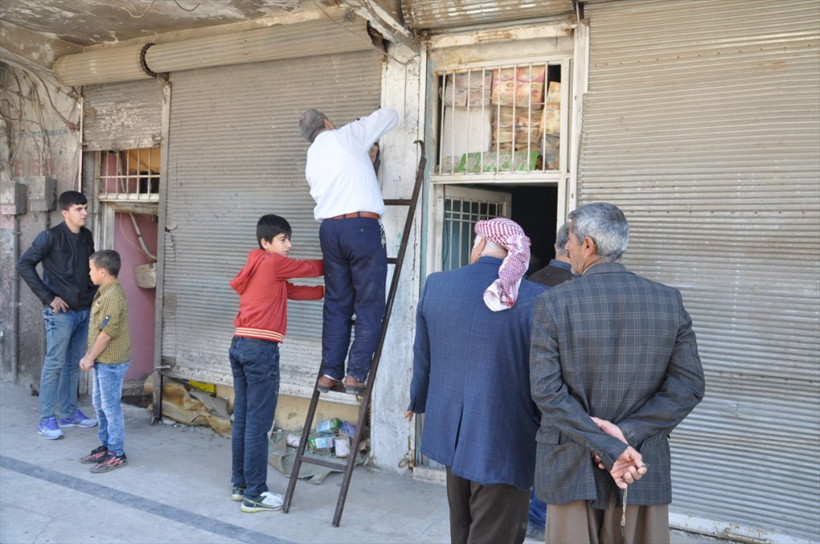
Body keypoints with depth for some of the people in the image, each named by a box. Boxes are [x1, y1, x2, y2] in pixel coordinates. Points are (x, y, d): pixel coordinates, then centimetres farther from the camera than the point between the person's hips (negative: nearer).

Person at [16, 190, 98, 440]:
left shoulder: (87, 237, 8)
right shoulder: (51, 237, -12)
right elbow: (24, 265, -14)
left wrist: (93, 292, 8)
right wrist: (48, 297, -15)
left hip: (83, 311, 6)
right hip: (61, 313, -6)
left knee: (73, 363, 14)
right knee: (54, 364, -1)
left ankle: (69, 413, 25)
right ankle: (46, 420, 9)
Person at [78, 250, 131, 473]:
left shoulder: (114, 296, -21)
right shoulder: (104, 293, 11)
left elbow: (107, 333, -22)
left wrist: (90, 358, -14)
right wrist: (89, 356, 12)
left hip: (112, 363, -10)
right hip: (102, 361, 10)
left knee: (111, 407, -2)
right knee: (99, 403, 18)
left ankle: (117, 454, 9)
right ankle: (106, 445, 30)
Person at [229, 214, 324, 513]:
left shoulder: (257, 265, 20)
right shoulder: (273, 262, -6)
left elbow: (292, 291, 17)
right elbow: (310, 267, 3)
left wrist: (326, 291, 13)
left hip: (239, 345, 9)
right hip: (261, 348, -9)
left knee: (242, 419, 13)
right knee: (258, 424, -4)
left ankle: (240, 485, 23)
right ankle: (254, 495, 3)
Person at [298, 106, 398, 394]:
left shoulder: (311, 160, 21)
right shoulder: (347, 136, 5)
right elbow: (390, 114, 12)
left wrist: (365, 161, 30)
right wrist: (365, 125, 30)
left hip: (329, 228, 6)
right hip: (362, 225, -6)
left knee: (336, 304, 11)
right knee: (369, 304, 0)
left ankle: (330, 372, 11)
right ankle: (356, 373, 0)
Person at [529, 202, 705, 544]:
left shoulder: (552, 303, -10)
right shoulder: (668, 300, -2)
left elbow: (546, 390, -15)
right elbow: (689, 385, -6)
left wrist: (610, 448, -13)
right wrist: (627, 433, -9)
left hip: (572, 466, -2)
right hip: (645, 468, 3)